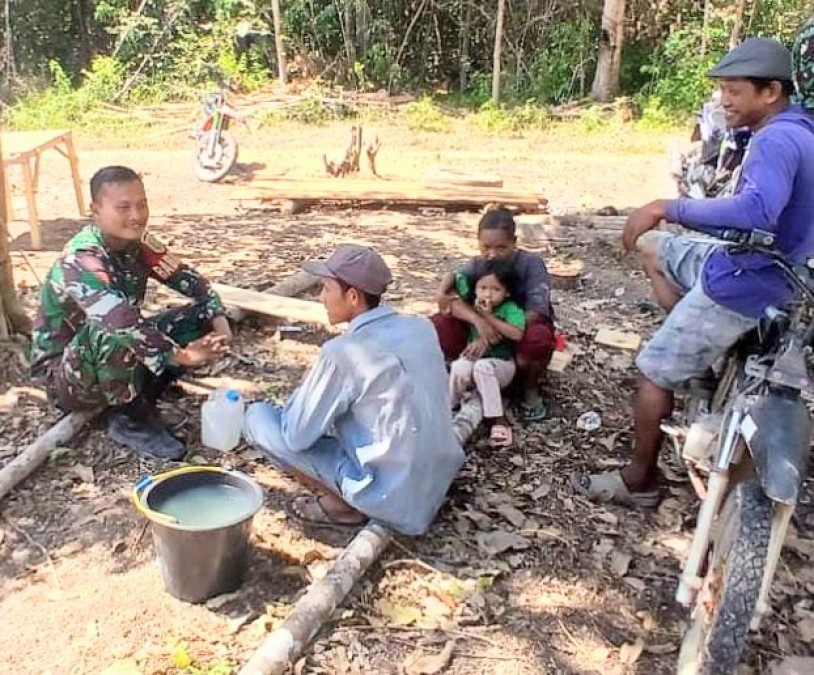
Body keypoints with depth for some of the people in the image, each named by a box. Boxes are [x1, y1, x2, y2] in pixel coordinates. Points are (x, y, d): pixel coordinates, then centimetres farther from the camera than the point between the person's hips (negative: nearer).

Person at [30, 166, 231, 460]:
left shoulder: (138, 243, -7)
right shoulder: (80, 261, -30)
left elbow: (188, 279, -2)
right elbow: (119, 319, -46)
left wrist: (218, 318, -20)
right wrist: (179, 355, -50)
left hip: (123, 357, 7)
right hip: (63, 375, -7)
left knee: (201, 317, -5)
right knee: (111, 331, -40)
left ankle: (138, 400, -4)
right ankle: (132, 420, -17)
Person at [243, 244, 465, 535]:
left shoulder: (342, 352, -20)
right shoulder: (422, 327, 0)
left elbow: (296, 436, -14)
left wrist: (299, 398, 9)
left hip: (392, 497, -7)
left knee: (257, 417, -3)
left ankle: (342, 505, 0)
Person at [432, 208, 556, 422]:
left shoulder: (531, 264, -18)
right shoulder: (477, 265, -8)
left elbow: (535, 313, -28)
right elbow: (446, 298, -23)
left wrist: (492, 334, -38)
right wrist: (478, 320, -43)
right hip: (482, 338, 3)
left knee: (539, 337, -40)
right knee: (438, 327, -21)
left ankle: (530, 389, -8)